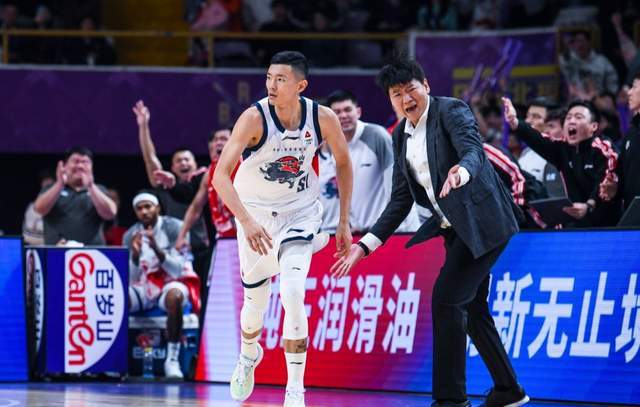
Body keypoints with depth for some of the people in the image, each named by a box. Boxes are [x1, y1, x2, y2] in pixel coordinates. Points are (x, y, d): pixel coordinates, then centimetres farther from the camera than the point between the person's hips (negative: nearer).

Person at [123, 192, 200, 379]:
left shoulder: (174, 228, -11)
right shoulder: (131, 236, 2)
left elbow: (178, 270, -17)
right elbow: (131, 279, -1)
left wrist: (157, 249, -30)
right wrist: (135, 255, -20)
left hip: (173, 282, -4)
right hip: (145, 286, 4)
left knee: (174, 296, -40)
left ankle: (172, 359, -32)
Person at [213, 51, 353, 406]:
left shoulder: (323, 118, -18)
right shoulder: (255, 118, -26)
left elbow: (343, 163, 1)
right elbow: (221, 175, -31)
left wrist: (344, 221, 0)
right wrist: (246, 222, -44)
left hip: (300, 210, 0)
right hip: (255, 212, 0)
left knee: (292, 292, -20)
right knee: (256, 299, 11)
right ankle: (249, 355, 47)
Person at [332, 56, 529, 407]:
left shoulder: (451, 111, -12)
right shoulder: (401, 136, 10)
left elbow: (474, 151, -30)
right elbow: (401, 200, 12)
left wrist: (461, 172, -54)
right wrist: (365, 246, 6)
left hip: (480, 221, -9)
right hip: (455, 229, 9)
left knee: (445, 299, -15)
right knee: (470, 307, 17)